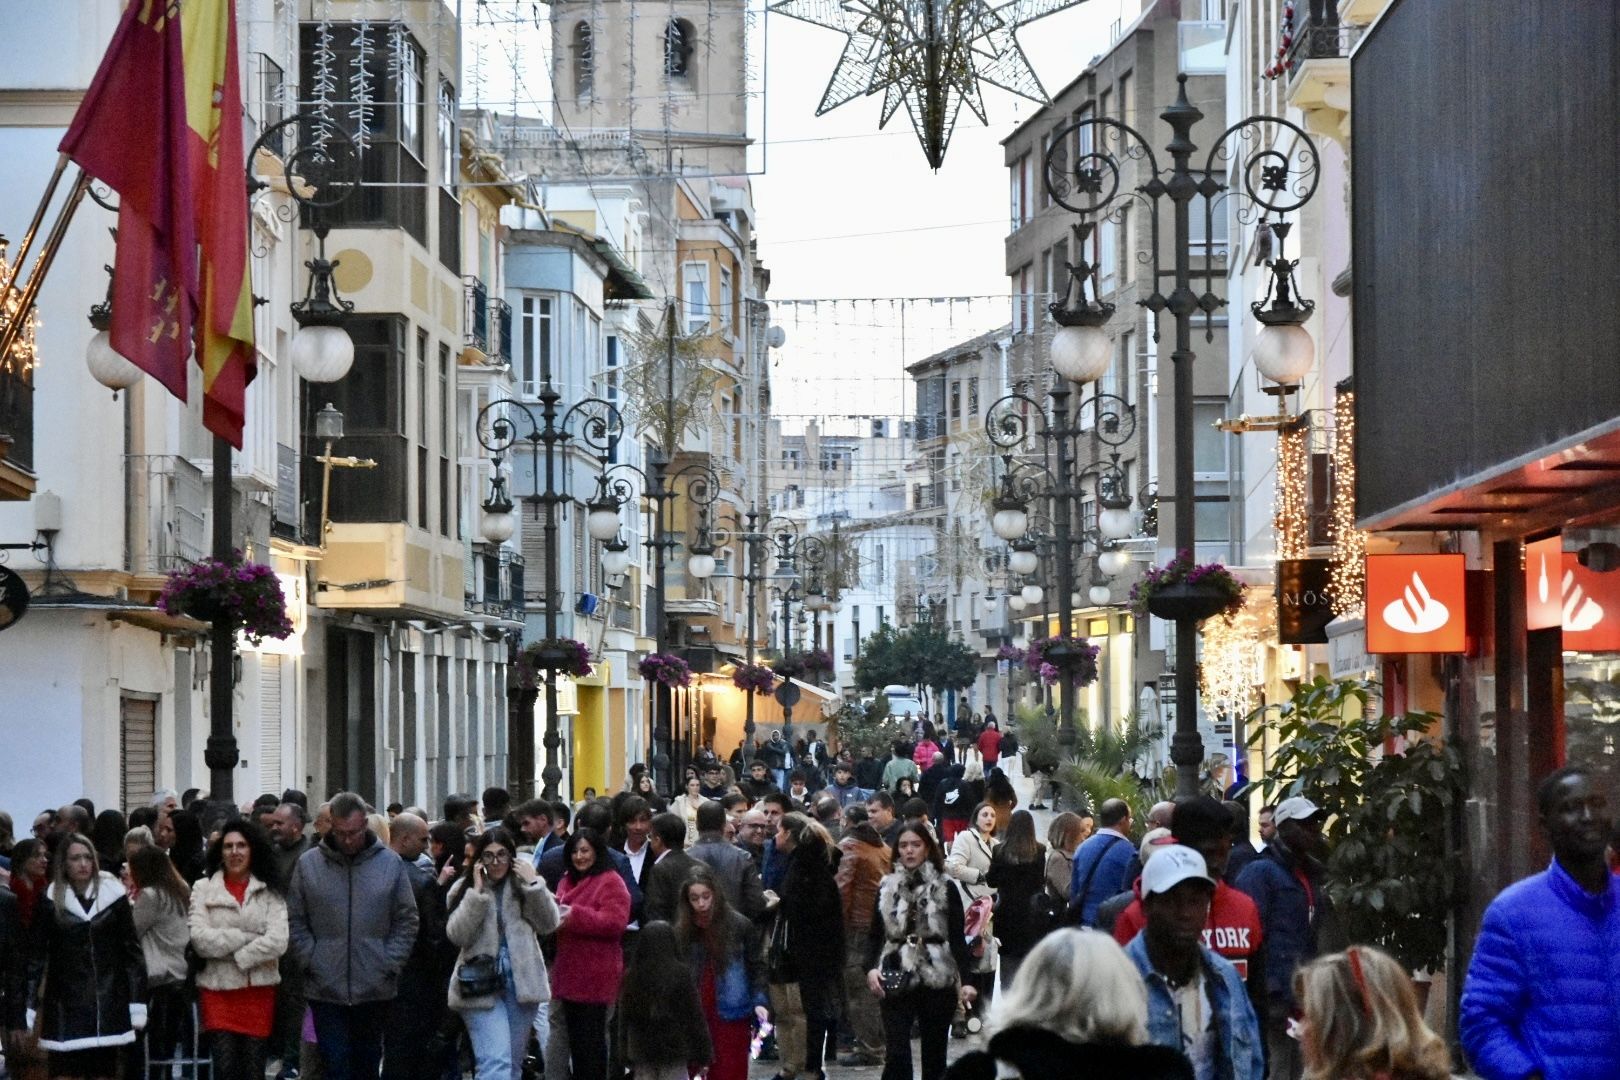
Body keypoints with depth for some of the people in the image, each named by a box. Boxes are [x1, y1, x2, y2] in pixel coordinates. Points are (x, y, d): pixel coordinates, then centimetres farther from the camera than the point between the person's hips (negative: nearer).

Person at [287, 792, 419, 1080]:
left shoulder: (390, 863, 2)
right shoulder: (309, 864, 0)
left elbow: (406, 920, 6)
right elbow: (295, 921, 5)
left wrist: (390, 964, -3)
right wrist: (311, 960, -6)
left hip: (375, 990, 1)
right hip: (325, 989, -1)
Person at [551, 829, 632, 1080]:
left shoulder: (611, 882, -9)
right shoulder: (568, 881, 17)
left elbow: (615, 923, -20)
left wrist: (575, 916, -22)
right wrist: (554, 915, 4)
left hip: (595, 975, -8)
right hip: (570, 972, 8)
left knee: (591, 1038, -5)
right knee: (575, 1037, 12)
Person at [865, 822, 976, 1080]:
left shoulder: (945, 889, 1)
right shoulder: (887, 888, 7)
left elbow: (958, 939, -2)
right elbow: (875, 936, 9)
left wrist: (966, 980, -12)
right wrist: (871, 968, -9)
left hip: (937, 981, -1)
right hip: (896, 981, 1)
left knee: (934, 1055, 7)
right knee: (896, 1054, -10)